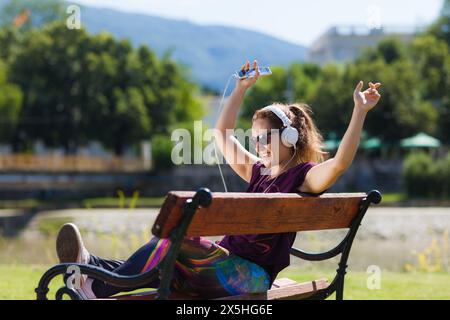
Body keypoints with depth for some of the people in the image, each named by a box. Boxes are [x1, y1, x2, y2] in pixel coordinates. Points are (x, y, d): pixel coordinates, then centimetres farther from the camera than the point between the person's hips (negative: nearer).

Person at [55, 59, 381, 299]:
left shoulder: (304, 177, -3)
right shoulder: (258, 171, 20)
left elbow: (340, 162, -23)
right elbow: (222, 134, 30)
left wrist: (360, 112, -28)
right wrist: (242, 89, 29)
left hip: (252, 277, -8)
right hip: (227, 267, 8)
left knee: (176, 239, -26)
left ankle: (101, 288, -29)